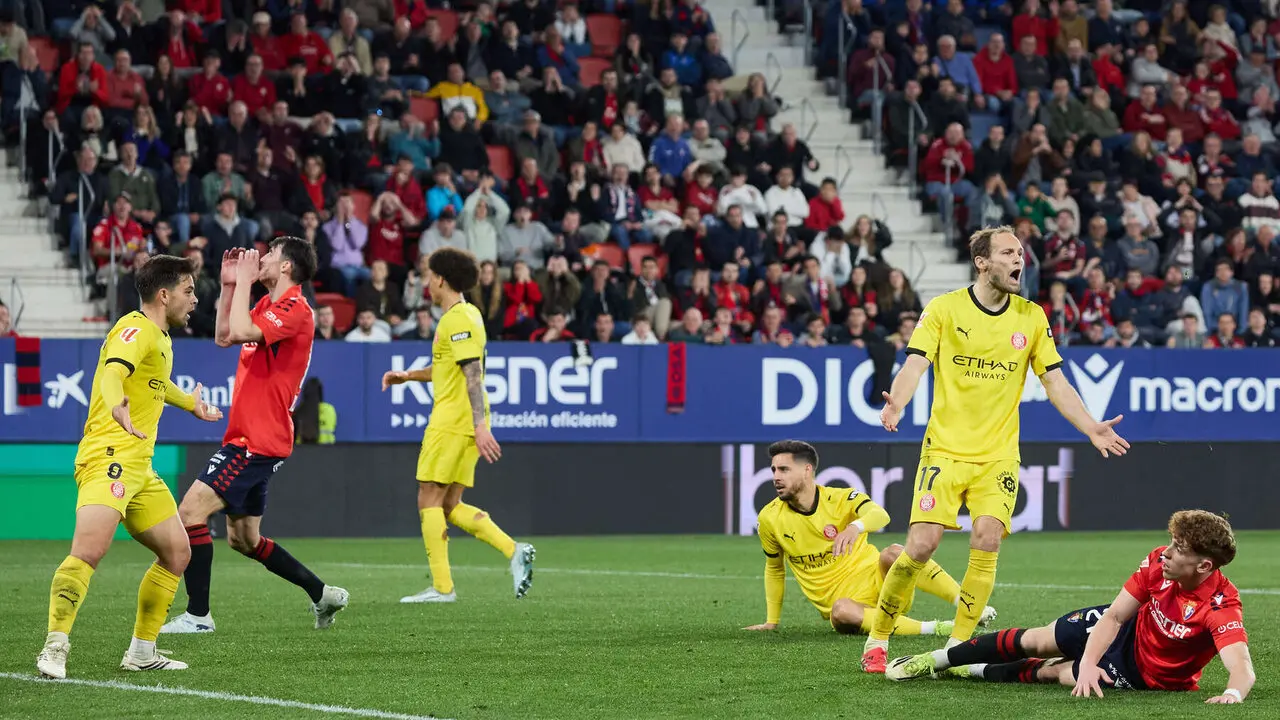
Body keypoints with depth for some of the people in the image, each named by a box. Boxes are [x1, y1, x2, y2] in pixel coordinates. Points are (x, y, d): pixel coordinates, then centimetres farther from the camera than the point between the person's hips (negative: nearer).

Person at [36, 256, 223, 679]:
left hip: (139, 467, 10)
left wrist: (190, 404, 61)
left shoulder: (160, 337, 21)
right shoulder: (136, 330, -10)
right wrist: (117, 405, -52)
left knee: (176, 553, 11)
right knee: (90, 549, -26)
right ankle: (55, 646, -28)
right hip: (109, 457, -10)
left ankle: (142, 651, 19)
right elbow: (112, 372, -31)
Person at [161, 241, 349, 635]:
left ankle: (198, 615, -12)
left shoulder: (295, 310, -15)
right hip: (249, 437, 10)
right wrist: (229, 285, 14)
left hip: (260, 439, -10)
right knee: (243, 539, 16)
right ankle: (322, 594, 24)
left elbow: (241, 331, -29)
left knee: (192, 511, -15)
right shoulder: (268, 305, 15)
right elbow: (223, 336, 24)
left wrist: (244, 279, -18)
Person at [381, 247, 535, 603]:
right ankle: (514, 551, -1)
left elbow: (473, 373, -22)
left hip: (452, 423, -10)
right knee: (450, 506, 10)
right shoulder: (466, 315, 18)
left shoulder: (458, 320, -14)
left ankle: (441, 587, -5)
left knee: (429, 500, -4)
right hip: (463, 424, 10)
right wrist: (408, 375, 25)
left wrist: (480, 425, -28)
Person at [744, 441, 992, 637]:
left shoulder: (841, 498, -7)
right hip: (843, 599, 1)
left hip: (874, 580, -1)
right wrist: (771, 622, 17)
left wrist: (856, 526, -51)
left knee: (893, 553, -34)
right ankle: (932, 629, -36)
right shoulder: (770, 519, 1)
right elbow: (774, 569, 18)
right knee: (841, 611, -38)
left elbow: (880, 515, -29)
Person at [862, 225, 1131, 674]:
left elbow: (1056, 384, 10)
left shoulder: (1032, 317, 7)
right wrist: (897, 403, -32)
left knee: (987, 540, -16)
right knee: (921, 546, -12)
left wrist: (1091, 428, -1)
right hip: (945, 448, -2)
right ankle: (877, 641, 5)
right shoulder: (943, 309, -2)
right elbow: (915, 365, -11)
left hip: (998, 455, 2)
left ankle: (958, 646, -5)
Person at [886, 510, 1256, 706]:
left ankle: (977, 671, 27)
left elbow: (1242, 666, -48)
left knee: (1057, 672, -3)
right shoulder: (1158, 561, -22)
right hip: (1127, 627, 4)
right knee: (1037, 640, 12)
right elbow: (1114, 616, -17)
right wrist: (1088, 662, -31)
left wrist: (1233, 693, -71)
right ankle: (938, 661, 33)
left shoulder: (1222, 607, -37)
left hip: (1142, 673, -4)